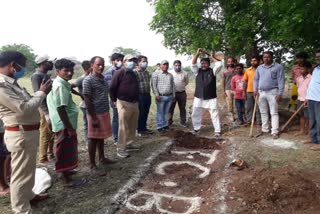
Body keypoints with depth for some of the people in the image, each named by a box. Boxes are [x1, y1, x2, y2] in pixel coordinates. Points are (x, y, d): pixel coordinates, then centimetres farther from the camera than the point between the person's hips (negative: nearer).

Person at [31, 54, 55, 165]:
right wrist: (46, 112, -24)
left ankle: (51, 155, 29)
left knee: (52, 133, 15)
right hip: (45, 109, -8)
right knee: (45, 134, 1)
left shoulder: (47, 75, 14)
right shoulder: (36, 76, -13)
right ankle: (43, 159, 13)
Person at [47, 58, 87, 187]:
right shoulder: (60, 86, -21)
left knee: (67, 150, 22)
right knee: (66, 151, 1)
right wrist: (69, 127, -22)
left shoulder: (62, 83, 11)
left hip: (65, 124, 10)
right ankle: (67, 180, 13)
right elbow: (60, 109, -25)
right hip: (64, 125, -10)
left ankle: (65, 172, 39)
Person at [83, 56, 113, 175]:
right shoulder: (88, 80, -14)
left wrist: (107, 112, 16)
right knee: (94, 139, 1)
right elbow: (87, 100, -15)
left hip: (105, 112, 7)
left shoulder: (103, 78, 10)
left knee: (101, 137, 18)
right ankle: (92, 165, 11)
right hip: (96, 114, -7)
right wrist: (93, 117, -17)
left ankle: (102, 158, 34)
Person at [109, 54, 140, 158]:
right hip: (124, 103, -8)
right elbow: (112, 87, -12)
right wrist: (115, 100, -6)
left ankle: (128, 144, 29)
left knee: (133, 126, 15)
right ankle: (120, 149, 4)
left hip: (134, 103, 8)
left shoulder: (134, 74, 16)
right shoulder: (120, 73, -10)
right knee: (123, 127, -5)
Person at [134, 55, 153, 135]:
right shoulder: (135, 72, -12)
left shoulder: (146, 72, 14)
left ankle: (144, 127, 28)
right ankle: (140, 129, 15)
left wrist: (149, 94, 17)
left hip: (147, 95, 7)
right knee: (140, 113, 3)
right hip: (140, 96, -7)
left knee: (146, 113, 15)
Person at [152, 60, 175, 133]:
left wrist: (174, 95, 13)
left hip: (169, 96, 5)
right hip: (161, 96, -5)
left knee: (166, 112, 11)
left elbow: (173, 85, 19)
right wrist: (156, 95, -12)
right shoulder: (156, 74, -1)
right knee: (160, 112, -1)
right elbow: (154, 85, -7)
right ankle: (160, 127, 6)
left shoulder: (170, 75, 17)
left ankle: (165, 125, 20)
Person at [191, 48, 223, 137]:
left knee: (214, 114, 1)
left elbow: (219, 64, -9)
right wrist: (197, 54, -10)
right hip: (198, 97, 3)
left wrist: (212, 57, 1)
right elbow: (193, 64, -4)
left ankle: (217, 131, 8)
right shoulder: (198, 71, 9)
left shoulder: (212, 71, 3)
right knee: (195, 114, 9)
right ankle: (196, 128, 25)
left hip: (211, 98, -2)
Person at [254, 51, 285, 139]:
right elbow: (256, 79, 16)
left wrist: (280, 93, -14)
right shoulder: (259, 67, 12)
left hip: (272, 92, -5)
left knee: (274, 113, -4)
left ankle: (275, 132, -1)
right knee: (263, 112, 11)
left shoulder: (278, 67, -4)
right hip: (261, 92, 5)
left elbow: (281, 81, -8)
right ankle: (265, 129, 21)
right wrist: (255, 90, 3)